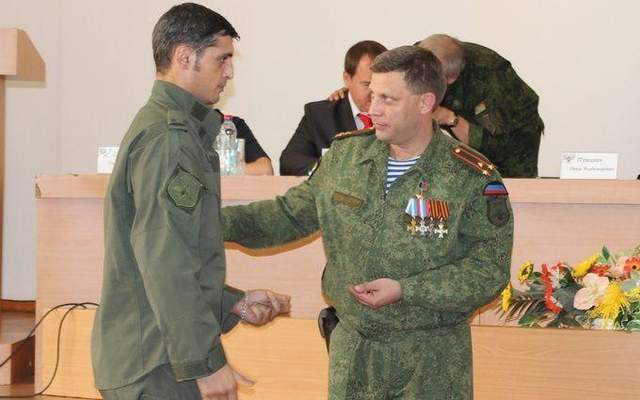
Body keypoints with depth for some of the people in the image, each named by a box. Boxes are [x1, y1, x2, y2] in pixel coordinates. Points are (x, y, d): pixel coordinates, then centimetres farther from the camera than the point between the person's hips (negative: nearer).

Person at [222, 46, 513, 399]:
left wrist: (405, 290, -21)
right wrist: (220, 222, -2)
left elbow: (490, 269, -14)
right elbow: (292, 214, 11)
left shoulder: (473, 179, -13)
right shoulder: (345, 155, 2)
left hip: (430, 360, -4)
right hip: (350, 347, 4)